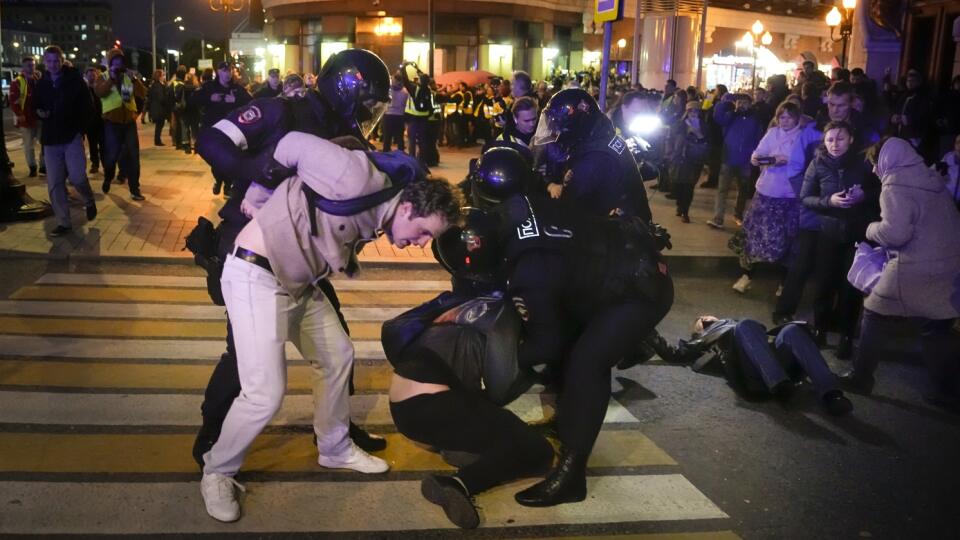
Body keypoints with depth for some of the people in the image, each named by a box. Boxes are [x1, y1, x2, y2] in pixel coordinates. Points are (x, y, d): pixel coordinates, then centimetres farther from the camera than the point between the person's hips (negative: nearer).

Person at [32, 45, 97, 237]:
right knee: (54, 184, 1)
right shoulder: (42, 83, 9)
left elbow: (87, 106, -2)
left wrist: (81, 128, -11)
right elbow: (36, 106, 20)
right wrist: (39, 112, -3)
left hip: (72, 136, -4)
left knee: (77, 177, -15)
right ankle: (64, 223, 9)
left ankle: (89, 201, 18)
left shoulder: (74, 79, -1)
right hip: (51, 139, 4)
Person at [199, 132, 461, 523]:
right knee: (265, 394, -12)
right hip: (256, 276, -9)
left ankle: (335, 449, 39)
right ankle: (216, 473, 15)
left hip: (299, 283, 10)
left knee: (337, 356, 19)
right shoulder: (360, 179, -23)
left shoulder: (371, 217, 6)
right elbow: (293, 144, -14)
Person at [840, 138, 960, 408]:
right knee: (936, 328, 17)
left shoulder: (896, 183, -10)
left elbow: (895, 232, -19)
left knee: (875, 315, 9)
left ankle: (861, 377, 17)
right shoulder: (930, 177, 14)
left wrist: (872, 229, 1)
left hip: (917, 269, -7)